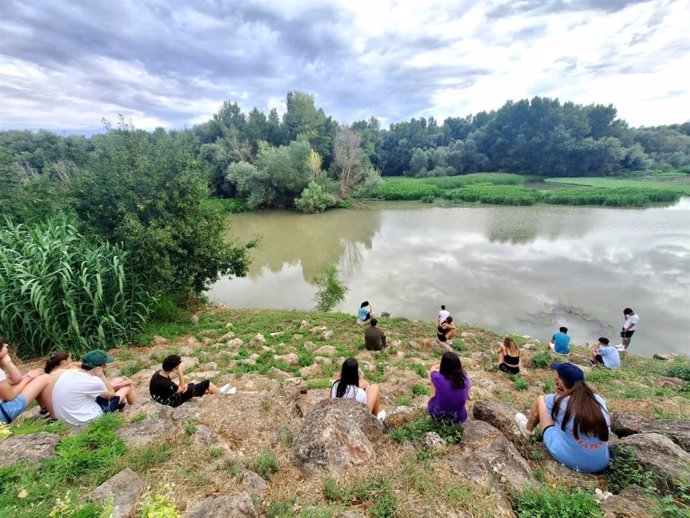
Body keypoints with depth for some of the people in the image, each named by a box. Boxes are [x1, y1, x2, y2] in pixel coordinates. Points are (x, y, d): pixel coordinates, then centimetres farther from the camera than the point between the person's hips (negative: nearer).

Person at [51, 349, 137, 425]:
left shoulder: (68, 373, -4)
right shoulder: (92, 381, -27)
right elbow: (111, 394, -6)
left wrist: (118, 384, 11)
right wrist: (102, 376, -11)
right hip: (86, 420, -8)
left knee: (119, 380, 14)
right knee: (128, 386, 7)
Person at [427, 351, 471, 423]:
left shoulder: (438, 379, -28)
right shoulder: (466, 379, -20)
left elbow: (433, 369, -3)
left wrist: (445, 364, 12)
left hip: (438, 415, -2)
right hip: (459, 418, 2)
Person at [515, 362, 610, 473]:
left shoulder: (558, 401, -18)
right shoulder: (598, 400, -8)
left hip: (566, 458, -3)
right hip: (601, 464, 4)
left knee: (541, 399, 12)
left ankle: (528, 429, 39)